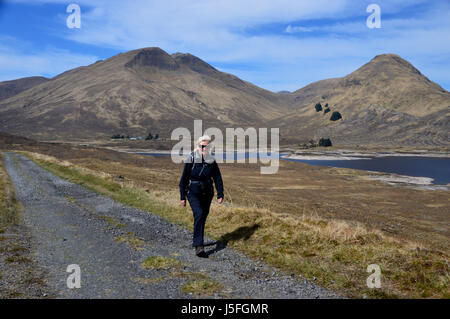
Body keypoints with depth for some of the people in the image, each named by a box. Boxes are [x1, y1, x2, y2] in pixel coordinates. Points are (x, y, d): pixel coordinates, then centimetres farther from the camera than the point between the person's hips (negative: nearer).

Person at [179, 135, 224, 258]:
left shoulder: (212, 161, 3)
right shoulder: (191, 160, -7)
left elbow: (217, 178, 8)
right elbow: (183, 179, -3)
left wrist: (220, 194, 0)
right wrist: (182, 196, -4)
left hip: (207, 193, 4)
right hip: (193, 193, -4)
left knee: (203, 217, 11)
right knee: (199, 215, -20)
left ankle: (196, 240, 33)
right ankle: (198, 246, -21)